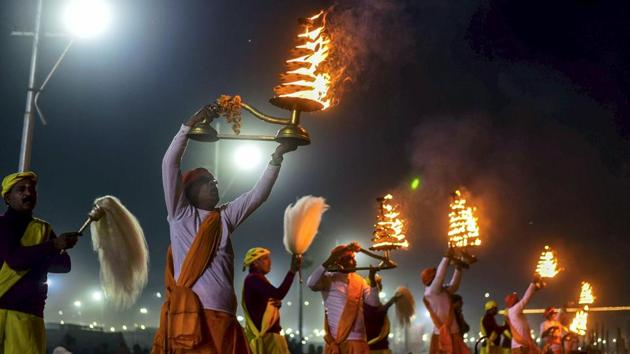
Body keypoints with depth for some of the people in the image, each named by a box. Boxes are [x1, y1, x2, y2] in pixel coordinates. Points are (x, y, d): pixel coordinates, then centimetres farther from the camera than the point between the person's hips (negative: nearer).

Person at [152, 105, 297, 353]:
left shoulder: (225, 217, 22)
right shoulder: (181, 214, 10)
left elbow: (259, 194, 20)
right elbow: (170, 164, 3)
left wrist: (277, 156, 14)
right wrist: (190, 124, 1)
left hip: (224, 318, 5)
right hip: (189, 315, -5)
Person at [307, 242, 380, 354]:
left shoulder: (359, 281, 12)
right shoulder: (329, 279, -4)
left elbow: (373, 302, 6)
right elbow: (311, 284, -23)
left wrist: (372, 280, -7)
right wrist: (328, 262, -25)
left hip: (356, 338, 4)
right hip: (335, 339, -4)